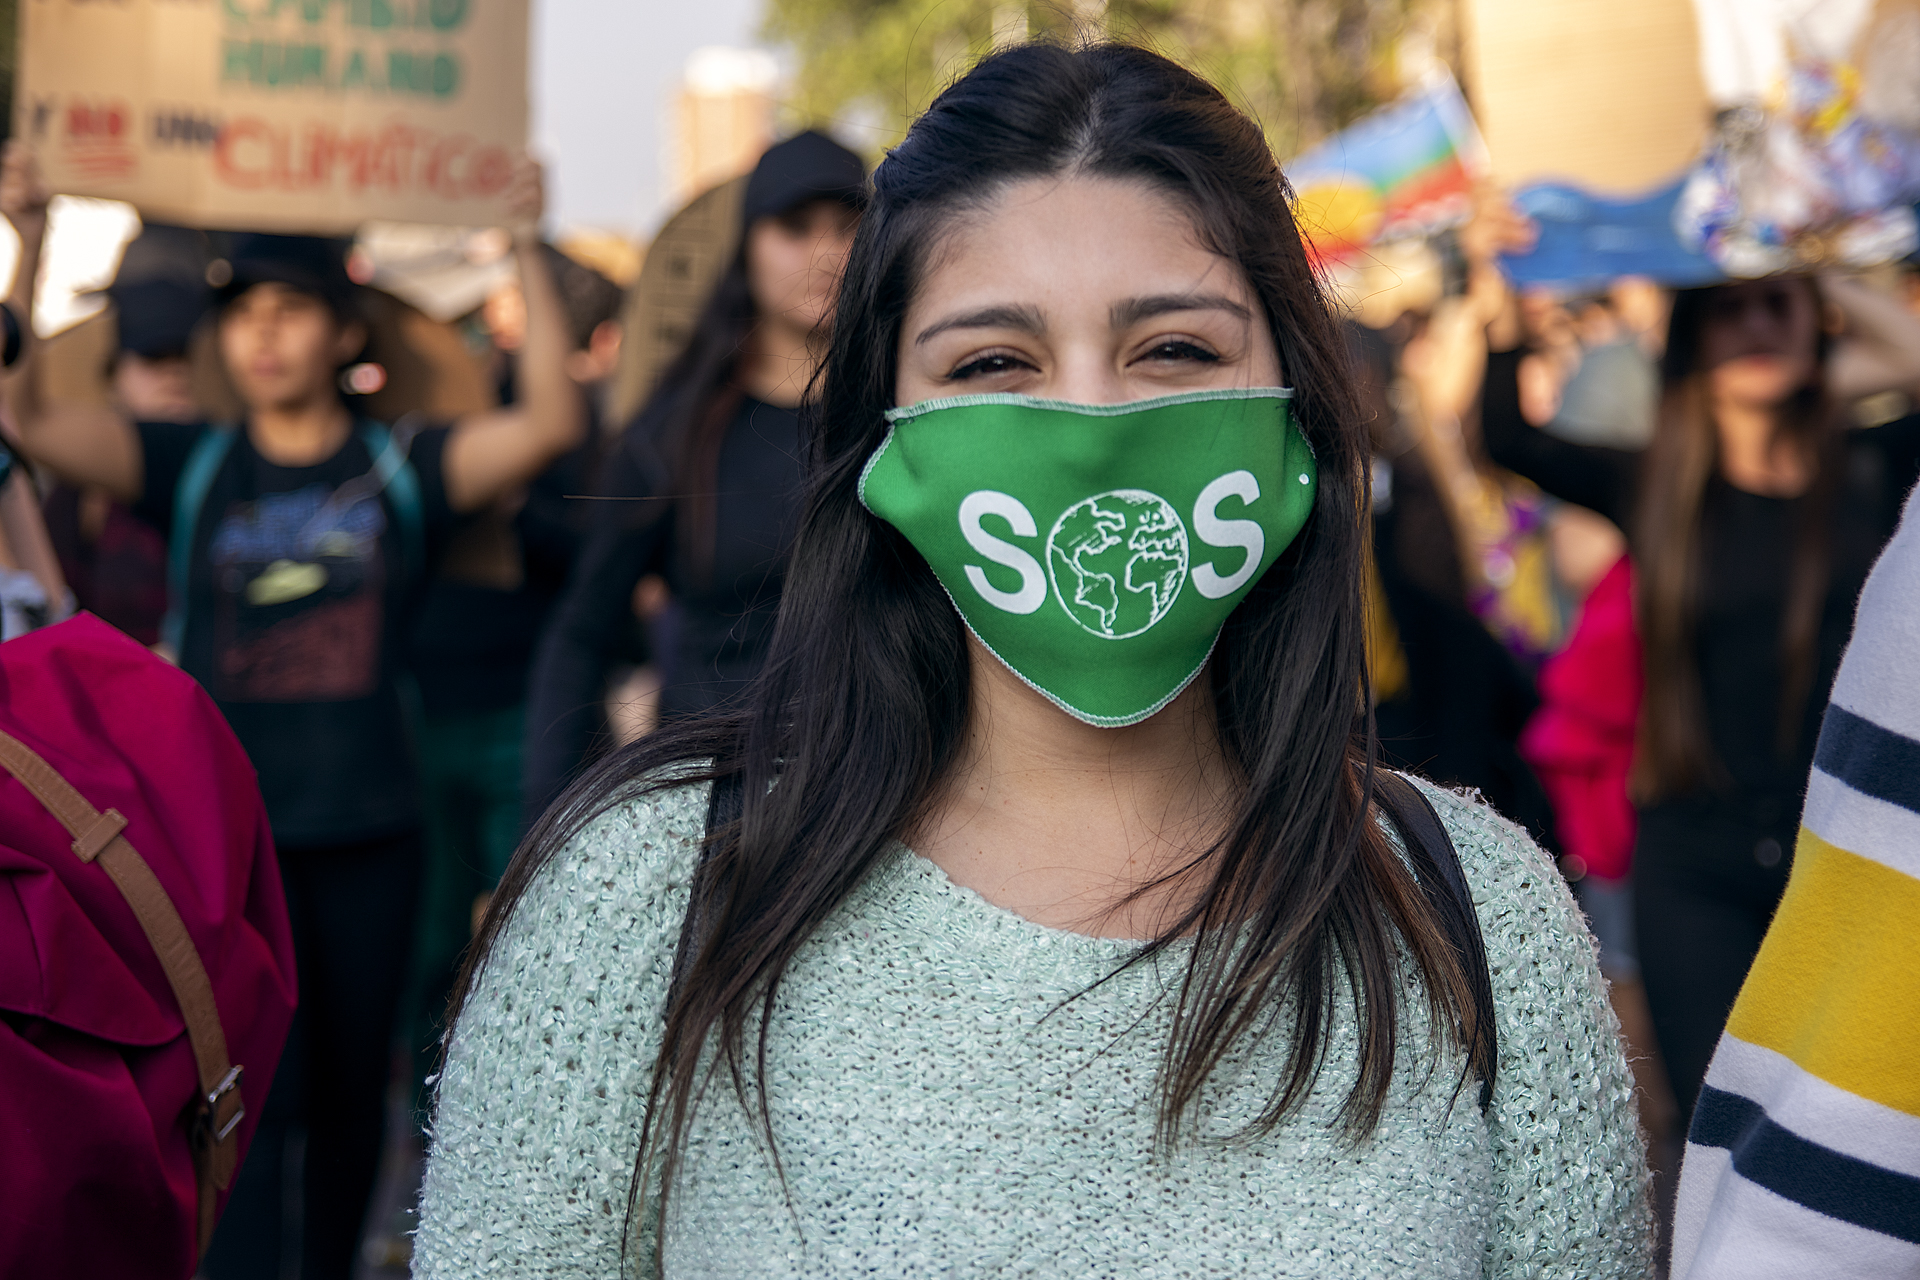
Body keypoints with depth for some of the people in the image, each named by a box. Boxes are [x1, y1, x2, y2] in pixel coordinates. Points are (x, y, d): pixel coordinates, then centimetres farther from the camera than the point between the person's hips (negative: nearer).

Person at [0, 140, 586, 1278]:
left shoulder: (401, 469, 3)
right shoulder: (192, 469, 4)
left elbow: (553, 423, -10)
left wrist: (530, 249, -14)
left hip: (370, 830, 1)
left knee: (352, 1094, 14)